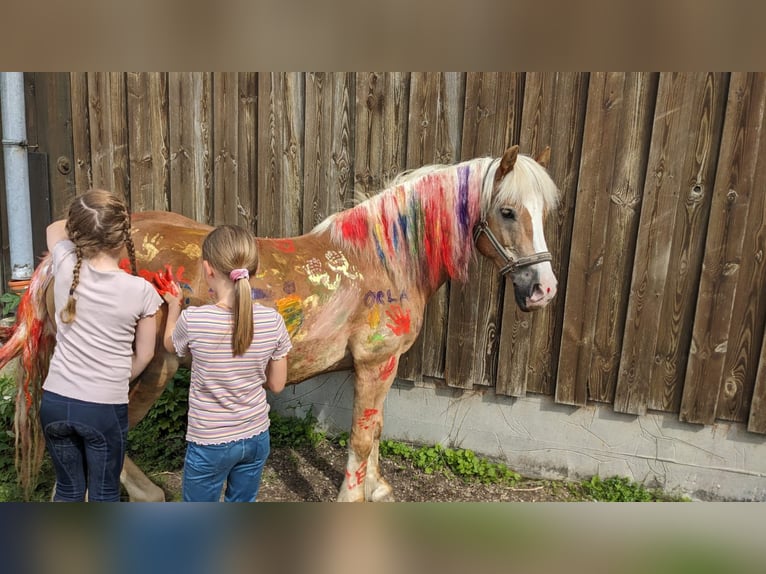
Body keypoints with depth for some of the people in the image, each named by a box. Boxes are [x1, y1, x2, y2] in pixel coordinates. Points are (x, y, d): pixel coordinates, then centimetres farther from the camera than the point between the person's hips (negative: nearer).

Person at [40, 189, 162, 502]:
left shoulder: (65, 267, -9)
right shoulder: (141, 291, -14)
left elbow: (53, 228, 16)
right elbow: (144, 354, 0)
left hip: (55, 401, 3)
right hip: (105, 408, -3)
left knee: (68, 488, 22)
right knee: (104, 493, 16)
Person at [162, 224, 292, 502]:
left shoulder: (193, 319, -24)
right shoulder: (272, 320, -16)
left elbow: (170, 344, 2)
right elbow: (276, 384, -4)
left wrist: (174, 305, 18)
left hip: (209, 443, -2)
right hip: (256, 438, 3)